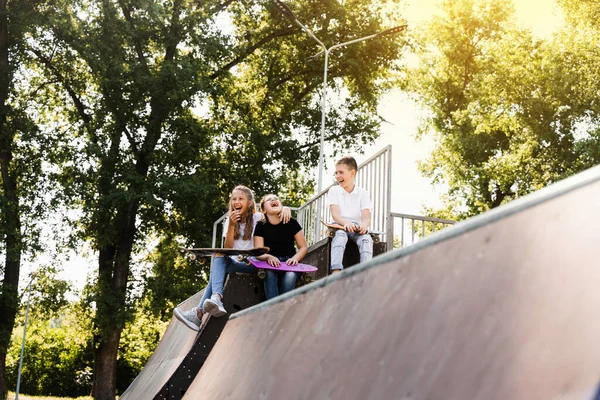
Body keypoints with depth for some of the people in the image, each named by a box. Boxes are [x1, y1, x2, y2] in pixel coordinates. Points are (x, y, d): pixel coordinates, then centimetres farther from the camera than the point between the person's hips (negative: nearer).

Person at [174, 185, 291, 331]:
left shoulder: (257, 218, 2)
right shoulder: (230, 221, 11)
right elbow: (227, 249, 0)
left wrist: (285, 209, -24)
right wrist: (231, 226, -11)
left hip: (253, 264, -4)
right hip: (235, 262, 4)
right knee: (219, 258, -29)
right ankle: (216, 299, -49)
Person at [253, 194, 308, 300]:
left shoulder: (291, 223, 5)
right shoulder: (261, 226, 5)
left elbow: (304, 247, 7)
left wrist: (295, 258, -14)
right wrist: (269, 257, -25)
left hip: (289, 262, 0)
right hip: (271, 263, 0)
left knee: (290, 276, -34)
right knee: (269, 274, -35)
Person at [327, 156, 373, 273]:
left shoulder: (363, 193, 9)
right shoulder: (334, 191, 8)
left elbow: (366, 217, -4)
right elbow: (335, 214, -8)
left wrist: (364, 225, -30)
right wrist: (346, 223, -31)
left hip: (357, 228, 1)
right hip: (340, 225, -1)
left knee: (366, 238, -32)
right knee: (340, 234, -36)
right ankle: (336, 272, -52)